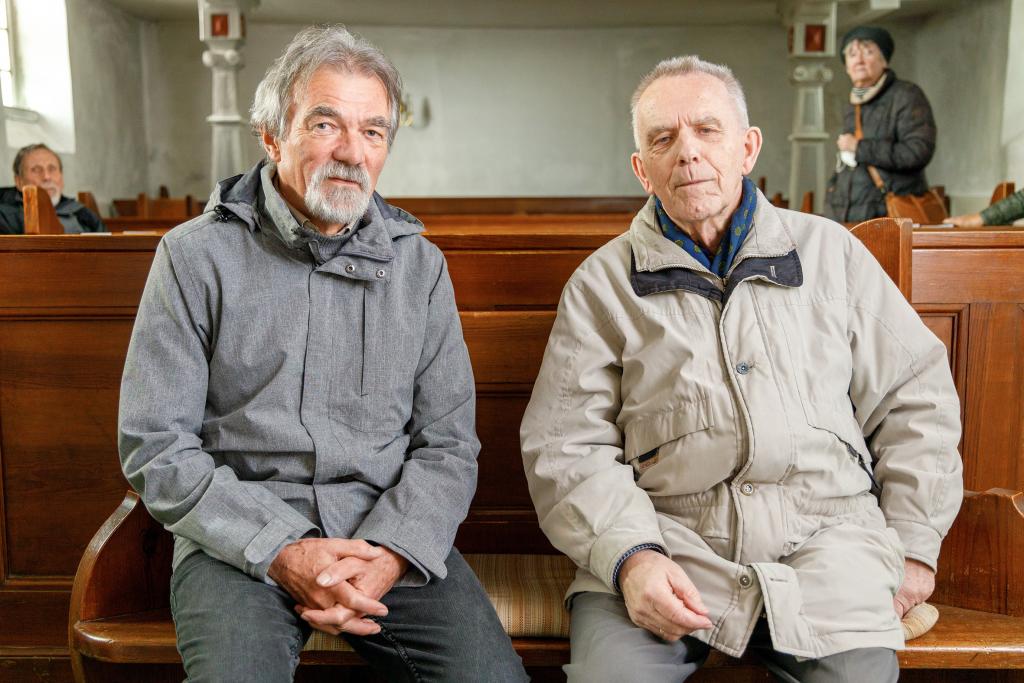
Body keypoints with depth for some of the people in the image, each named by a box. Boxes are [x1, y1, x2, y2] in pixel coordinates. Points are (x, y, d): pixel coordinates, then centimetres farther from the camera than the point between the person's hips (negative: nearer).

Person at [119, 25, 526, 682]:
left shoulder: (420, 264, 7)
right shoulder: (197, 256, -1)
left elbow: (448, 443, 5)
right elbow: (156, 448, -4)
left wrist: (389, 555, -12)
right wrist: (283, 551, -15)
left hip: (391, 535, 3)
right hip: (239, 540, -2)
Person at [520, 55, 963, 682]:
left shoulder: (829, 251, 13)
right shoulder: (602, 284, 7)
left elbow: (915, 397, 15)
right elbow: (565, 448, 1)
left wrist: (915, 543, 10)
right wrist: (631, 556, -14)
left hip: (826, 539, 2)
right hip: (665, 538, -1)